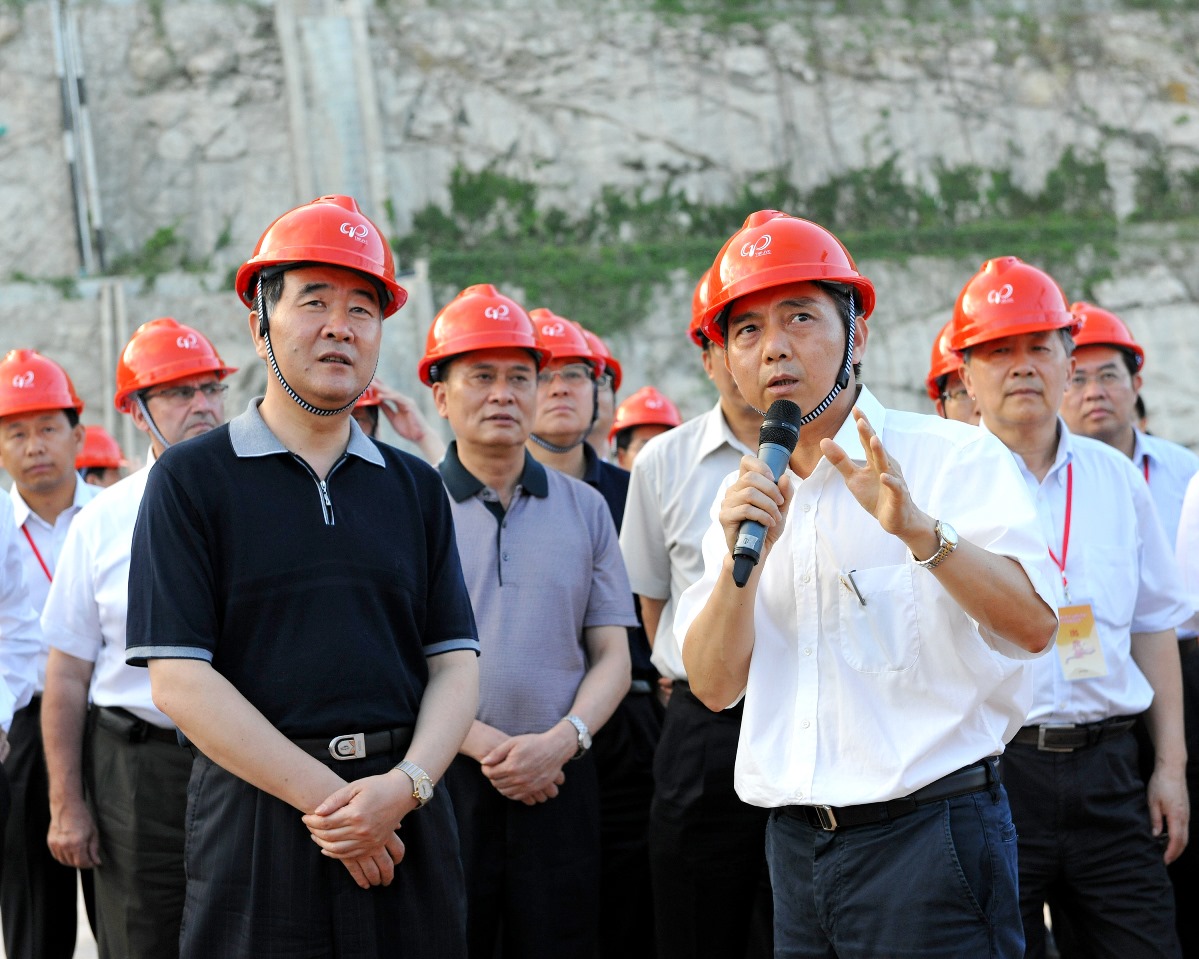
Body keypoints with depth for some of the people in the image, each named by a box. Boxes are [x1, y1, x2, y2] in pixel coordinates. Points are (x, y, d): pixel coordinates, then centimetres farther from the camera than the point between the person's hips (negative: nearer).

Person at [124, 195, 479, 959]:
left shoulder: (417, 488, 12)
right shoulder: (192, 479, 0)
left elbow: (455, 661, 6)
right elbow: (178, 678, -8)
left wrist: (405, 784, -13)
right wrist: (327, 799, -12)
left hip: (406, 821, 3)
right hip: (256, 817, -3)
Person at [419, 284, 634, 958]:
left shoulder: (585, 509, 10)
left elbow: (613, 655, 8)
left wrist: (561, 740, -10)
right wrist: (485, 744, -13)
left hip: (561, 781, 2)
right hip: (444, 779, -2)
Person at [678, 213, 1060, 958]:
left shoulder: (955, 456, -5)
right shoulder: (746, 498, 11)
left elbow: (1034, 626, -16)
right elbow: (715, 687, 4)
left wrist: (918, 530, -28)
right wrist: (740, 557, -11)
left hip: (929, 833, -5)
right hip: (797, 845, 5)